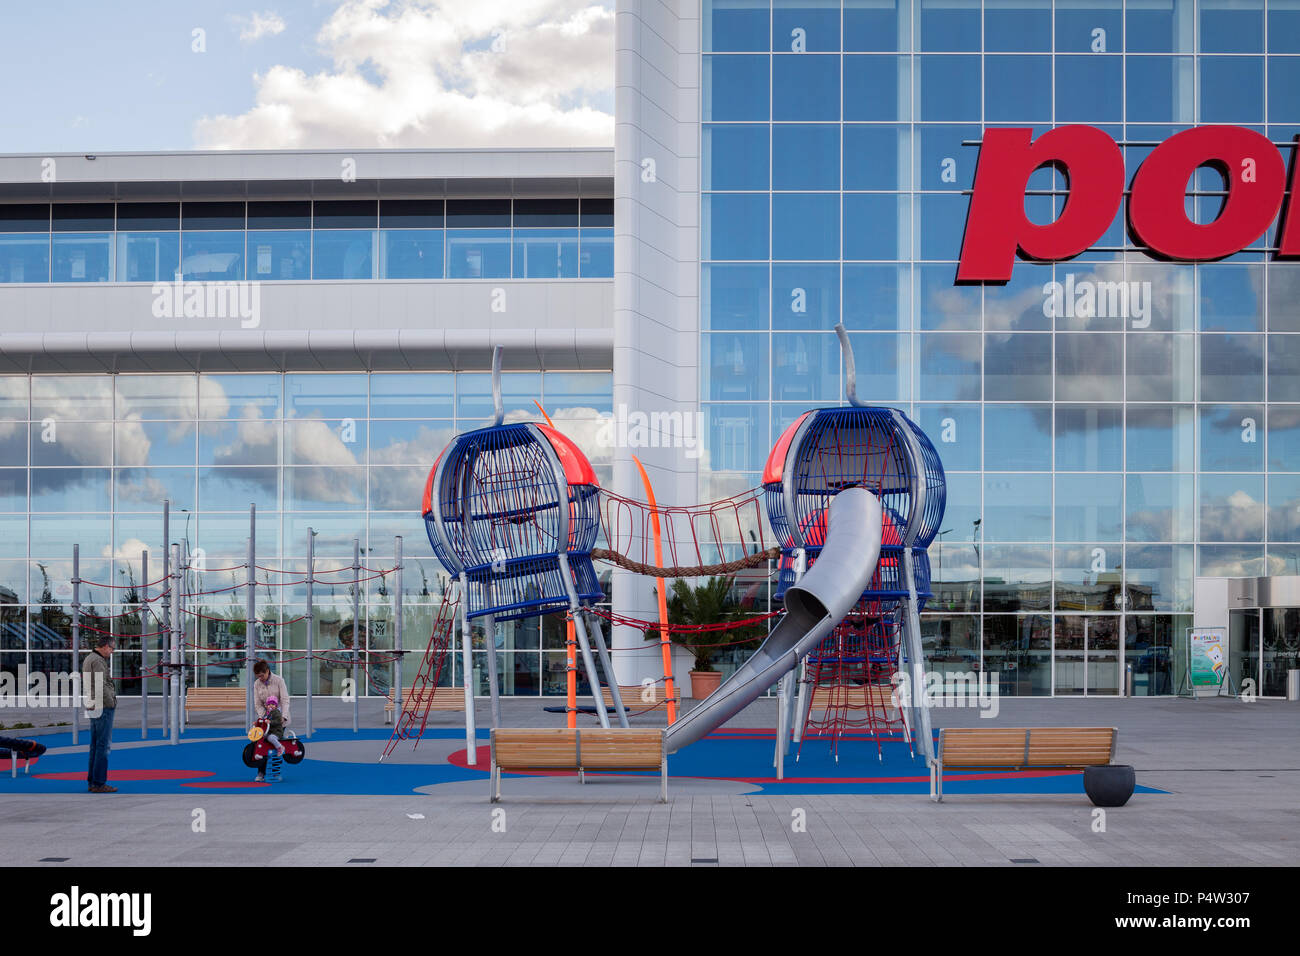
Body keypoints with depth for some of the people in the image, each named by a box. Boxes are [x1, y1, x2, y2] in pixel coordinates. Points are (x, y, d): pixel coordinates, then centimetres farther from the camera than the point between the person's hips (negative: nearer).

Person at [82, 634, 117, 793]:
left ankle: (92, 782, 14)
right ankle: (99, 783, -7)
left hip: (93, 707, 10)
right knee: (104, 745, -7)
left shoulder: (88, 659, 15)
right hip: (104, 708, -10)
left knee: (96, 745, 12)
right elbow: (101, 686, -21)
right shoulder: (98, 661, -15)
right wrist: (112, 703, -13)